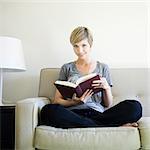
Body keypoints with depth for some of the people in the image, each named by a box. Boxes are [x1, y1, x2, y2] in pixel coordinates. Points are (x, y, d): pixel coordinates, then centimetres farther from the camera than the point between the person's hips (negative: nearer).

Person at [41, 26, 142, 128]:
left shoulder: (103, 68, 16)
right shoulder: (67, 68, 15)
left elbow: (108, 105, 14)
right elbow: (57, 100, 9)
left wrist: (107, 88, -6)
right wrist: (75, 102, -10)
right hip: (74, 113, 1)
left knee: (135, 107, -24)